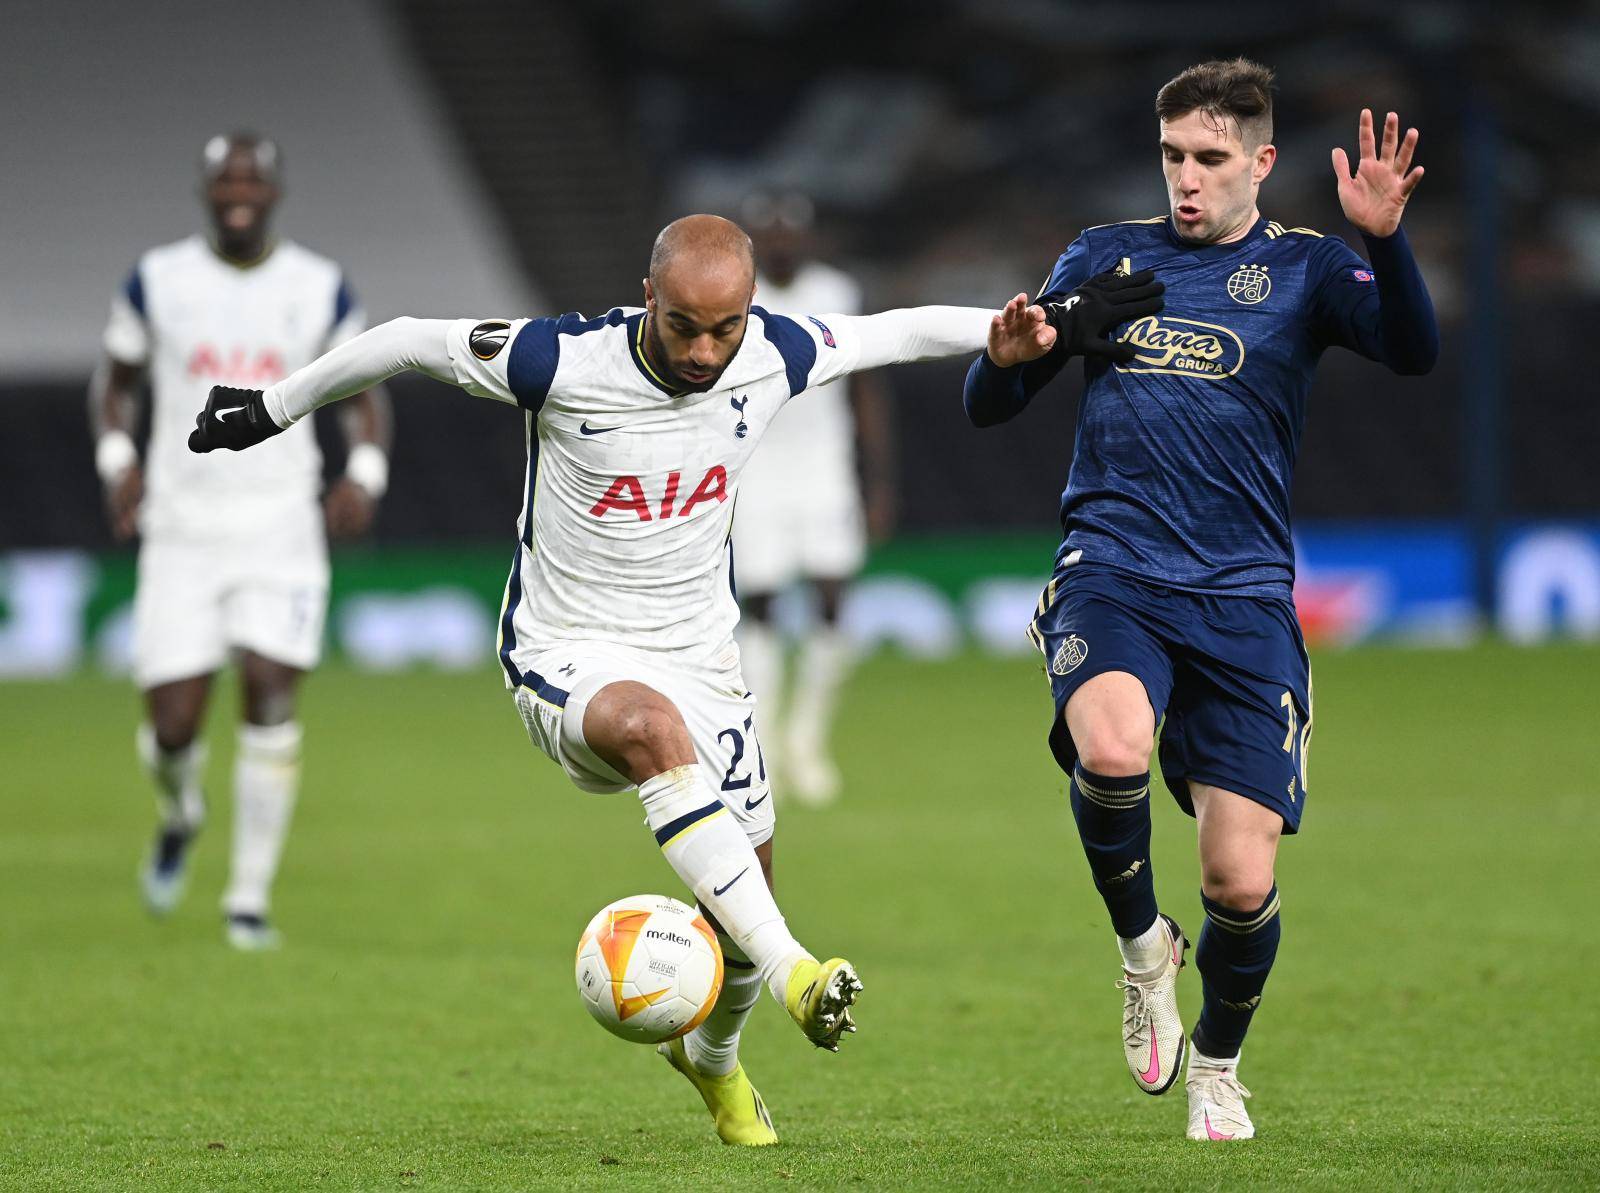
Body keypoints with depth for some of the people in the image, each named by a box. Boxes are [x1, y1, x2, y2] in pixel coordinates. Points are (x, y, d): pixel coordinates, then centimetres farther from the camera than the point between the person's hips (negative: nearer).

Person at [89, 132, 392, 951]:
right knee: (173, 725, -5)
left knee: (270, 698, -14)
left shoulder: (320, 290, 3)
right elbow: (114, 381, 15)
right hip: (182, 534, 0)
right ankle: (179, 816, 32)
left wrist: (364, 475, -7)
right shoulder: (157, 282, 2)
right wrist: (118, 459, -4)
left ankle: (250, 898, -4)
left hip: (281, 529, 0)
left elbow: (365, 396, 12)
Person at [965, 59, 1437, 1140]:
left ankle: (1218, 1064, 25)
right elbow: (990, 409, 14)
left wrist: (1384, 240, -30)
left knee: (1241, 880, -6)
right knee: (1111, 747, -33)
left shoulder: (1302, 269, 6)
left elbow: (1413, 353, -13)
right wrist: (1010, 356, -9)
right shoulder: (1108, 256, 13)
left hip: (1244, 599, 0)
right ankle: (1143, 947, -4)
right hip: (1109, 572, 1)